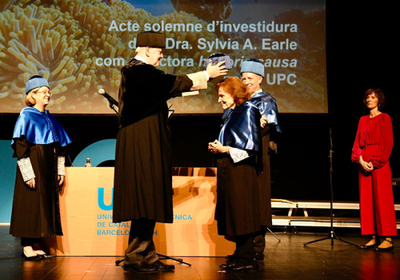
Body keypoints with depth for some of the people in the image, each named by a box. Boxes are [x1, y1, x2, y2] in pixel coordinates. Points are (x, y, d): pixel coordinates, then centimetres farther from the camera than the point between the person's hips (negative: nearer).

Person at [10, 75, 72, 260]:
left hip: (48, 171, 7)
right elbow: (19, 147, -13)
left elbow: (60, 147, 16)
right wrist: (28, 174, -19)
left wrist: (60, 171, 9)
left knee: (45, 206, 7)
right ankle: (27, 247, 4)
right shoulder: (26, 116, -6)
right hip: (33, 170, -7)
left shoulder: (50, 119, 14)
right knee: (30, 205, -4)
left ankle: (35, 245, 15)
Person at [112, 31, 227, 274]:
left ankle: (145, 256, 14)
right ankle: (136, 256, -1)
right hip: (143, 146, -10)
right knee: (145, 197, -8)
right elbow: (174, 83, -11)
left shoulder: (138, 71, 17)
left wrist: (202, 81, 20)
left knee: (147, 199, 9)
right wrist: (207, 74, 1)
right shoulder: (140, 71, -13)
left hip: (145, 146, 10)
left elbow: (169, 87, 21)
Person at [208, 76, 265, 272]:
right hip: (229, 170, 9)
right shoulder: (230, 114, 18)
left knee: (241, 215, -7)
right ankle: (241, 256, 17)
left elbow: (251, 146, -15)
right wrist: (217, 148, 8)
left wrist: (225, 149, -15)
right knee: (233, 216, 10)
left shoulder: (247, 112, -8)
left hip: (241, 171, -9)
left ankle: (247, 260, -1)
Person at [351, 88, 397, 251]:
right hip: (364, 163, 6)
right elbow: (357, 142, 11)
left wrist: (374, 162, -14)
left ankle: (388, 239, -4)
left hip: (379, 164, -6)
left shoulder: (384, 118, 1)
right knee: (367, 200, 3)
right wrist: (361, 160, -5)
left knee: (382, 199, -7)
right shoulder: (363, 120, 17)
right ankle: (374, 238, 8)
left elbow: (387, 143, -7)